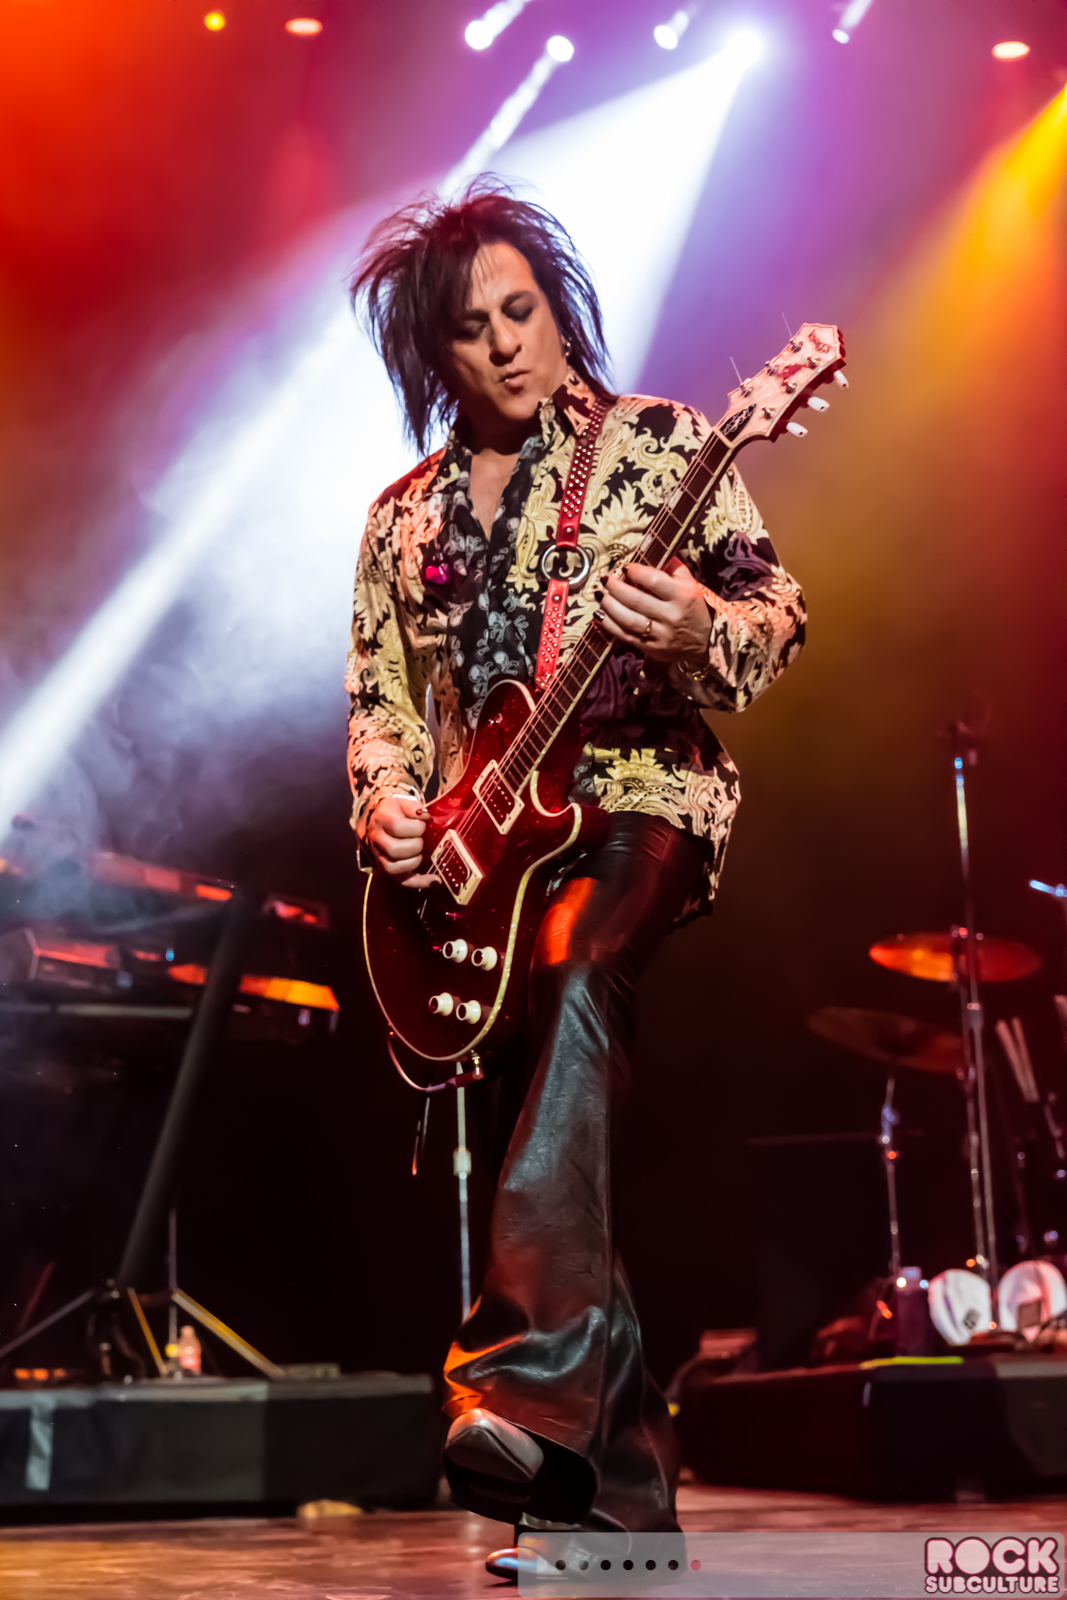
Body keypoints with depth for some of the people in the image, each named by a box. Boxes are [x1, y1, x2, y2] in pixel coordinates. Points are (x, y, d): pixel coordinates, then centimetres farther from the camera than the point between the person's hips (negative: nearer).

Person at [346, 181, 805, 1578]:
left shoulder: (656, 442, 5)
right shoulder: (405, 520, 17)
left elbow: (777, 610, -2)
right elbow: (379, 703, 18)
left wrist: (703, 631, -24)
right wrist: (385, 809, -2)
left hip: (643, 795, -5)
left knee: (574, 969, -36)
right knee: (542, 1138, 1)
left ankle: (532, 1371, -41)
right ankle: (621, 1482, 10)